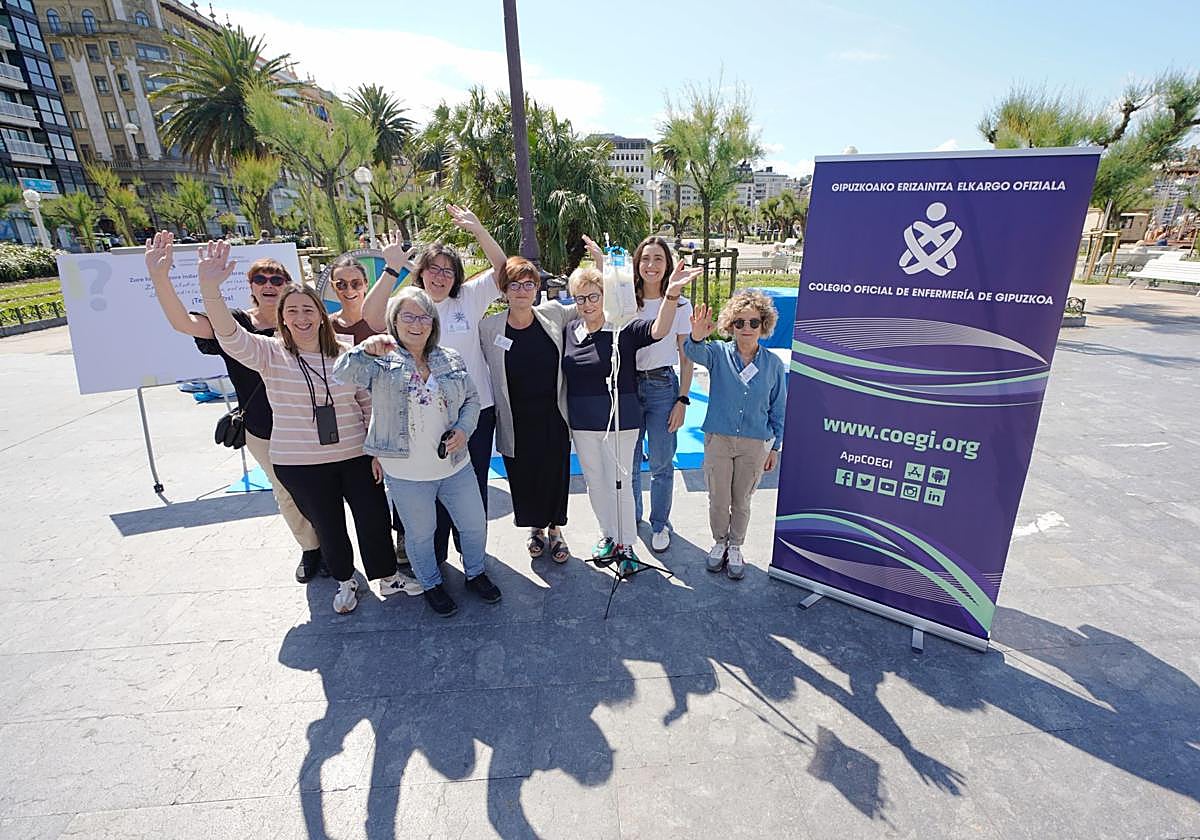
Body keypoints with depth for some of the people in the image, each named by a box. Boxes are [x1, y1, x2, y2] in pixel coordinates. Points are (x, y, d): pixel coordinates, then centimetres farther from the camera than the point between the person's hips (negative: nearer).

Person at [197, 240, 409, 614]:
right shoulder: (271, 354, -5)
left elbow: (370, 405, 3)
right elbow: (231, 337, -24)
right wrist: (210, 289, -39)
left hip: (355, 456, 1)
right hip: (300, 465, 0)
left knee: (374, 517, 9)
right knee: (327, 525, 16)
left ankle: (387, 577, 32)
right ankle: (345, 581, 39)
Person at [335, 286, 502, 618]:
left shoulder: (451, 359, 3)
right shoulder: (380, 361, -5)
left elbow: (472, 399, 9)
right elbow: (341, 373, -21)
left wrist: (463, 430, -9)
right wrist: (365, 350, -39)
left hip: (455, 465, 3)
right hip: (406, 473, -3)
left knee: (475, 524, 14)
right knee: (420, 534, 15)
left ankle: (476, 574, 41)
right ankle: (431, 584, 40)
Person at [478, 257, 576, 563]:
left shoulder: (553, 314, -1)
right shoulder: (488, 328, -7)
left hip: (553, 415, 1)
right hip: (516, 421, -1)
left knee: (556, 474, 13)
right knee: (524, 477, 13)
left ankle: (555, 529, 37)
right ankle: (536, 528, 40)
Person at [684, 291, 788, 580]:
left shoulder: (773, 364, -3)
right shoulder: (718, 353, -7)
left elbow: (778, 409, 4)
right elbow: (696, 353, -31)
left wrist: (775, 447, 6)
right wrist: (696, 337, -54)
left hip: (754, 444, 1)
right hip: (718, 439, 0)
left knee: (741, 502, 15)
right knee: (718, 500, 12)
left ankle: (735, 547, 37)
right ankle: (719, 542, 38)